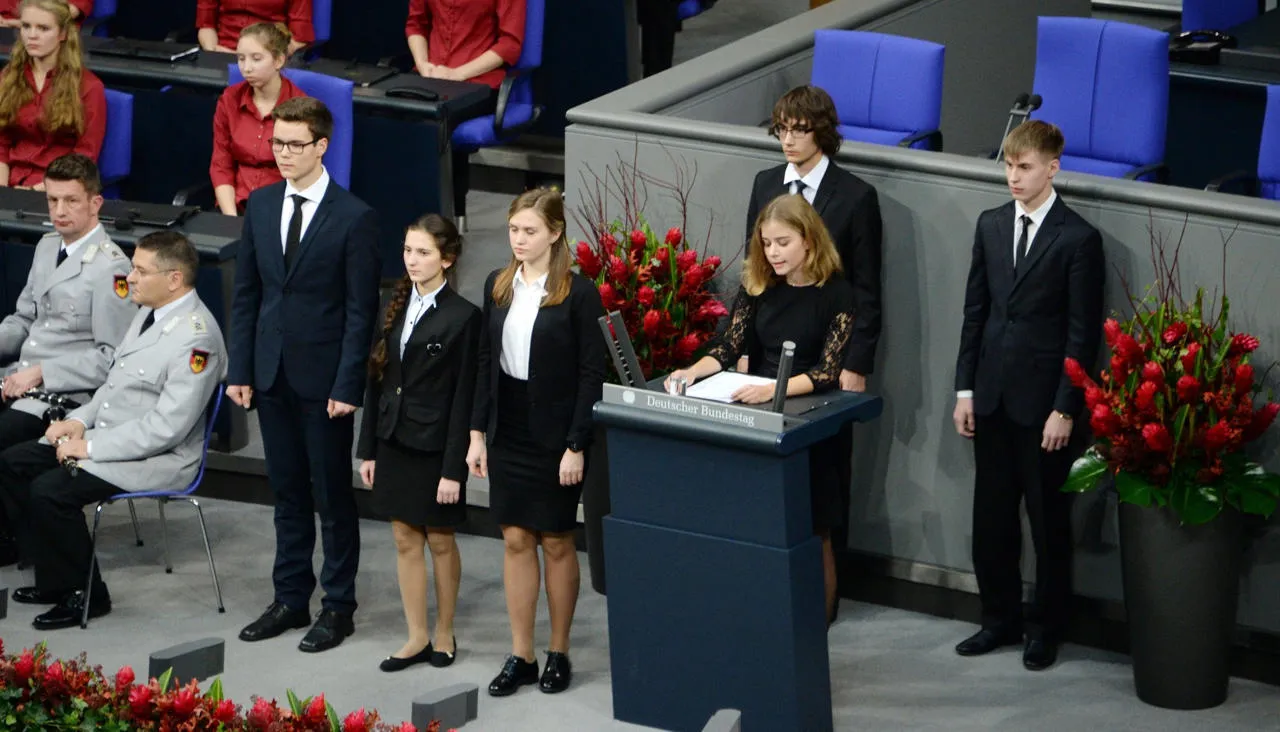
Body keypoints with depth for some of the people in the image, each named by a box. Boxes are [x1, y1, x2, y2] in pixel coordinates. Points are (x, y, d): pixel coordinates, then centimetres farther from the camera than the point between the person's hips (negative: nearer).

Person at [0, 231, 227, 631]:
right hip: (107, 436, 10)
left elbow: (167, 427, -26)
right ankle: (54, 578, 11)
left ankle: (84, 594, -5)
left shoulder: (196, 337, -23)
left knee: (51, 491, -25)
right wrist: (80, 420, 4)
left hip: (159, 459, -10)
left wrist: (90, 446, -21)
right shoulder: (149, 314, 9)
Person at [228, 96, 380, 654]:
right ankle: (291, 599, 22)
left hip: (324, 377, -5)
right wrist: (241, 370, 5)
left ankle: (338, 606, 12)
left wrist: (348, 386, -14)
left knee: (332, 494, 3)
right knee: (287, 492, 13)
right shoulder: (260, 206, 6)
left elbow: (361, 309, -10)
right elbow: (246, 293, 10)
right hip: (272, 374, 5)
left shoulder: (353, 218, -10)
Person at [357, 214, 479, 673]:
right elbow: (377, 381, 10)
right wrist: (368, 448, 7)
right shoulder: (396, 308, 6)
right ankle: (417, 638, 17)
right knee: (405, 540, 9)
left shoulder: (462, 317, -11)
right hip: (395, 442, 5)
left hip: (435, 446, -5)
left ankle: (444, 634, 22)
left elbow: (463, 398, -12)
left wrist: (453, 468, -14)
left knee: (440, 541, 7)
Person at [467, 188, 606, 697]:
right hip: (508, 430, 5)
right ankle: (520, 656, 13)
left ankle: (558, 654, 18)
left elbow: (591, 374, -11)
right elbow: (486, 362, 10)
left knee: (556, 541, 6)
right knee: (515, 540, 7)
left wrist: (577, 446, -14)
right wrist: (478, 433, 6)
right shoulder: (498, 286, 5)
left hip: (555, 435, -4)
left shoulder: (578, 294, -11)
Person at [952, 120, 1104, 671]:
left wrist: (1065, 408, -12)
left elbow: (1083, 331, -9)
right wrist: (965, 388, 7)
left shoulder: (1078, 239, -9)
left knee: (1049, 522, 6)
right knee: (991, 517, 10)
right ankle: (1000, 619, 24)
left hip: (1044, 403, -5)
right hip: (992, 397, 5)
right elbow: (975, 310, 11)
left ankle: (1046, 629, 17)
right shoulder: (991, 226, 7)